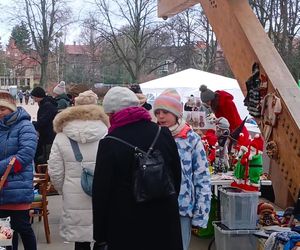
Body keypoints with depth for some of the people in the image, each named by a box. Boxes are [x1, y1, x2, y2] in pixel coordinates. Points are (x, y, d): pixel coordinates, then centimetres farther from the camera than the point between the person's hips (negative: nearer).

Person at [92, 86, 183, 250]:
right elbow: (177, 176, 7)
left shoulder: (109, 144, -15)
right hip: (165, 224, 4)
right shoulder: (163, 133, -3)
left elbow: (101, 192, -10)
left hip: (126, 227, -4)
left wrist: (100, 236, -1)